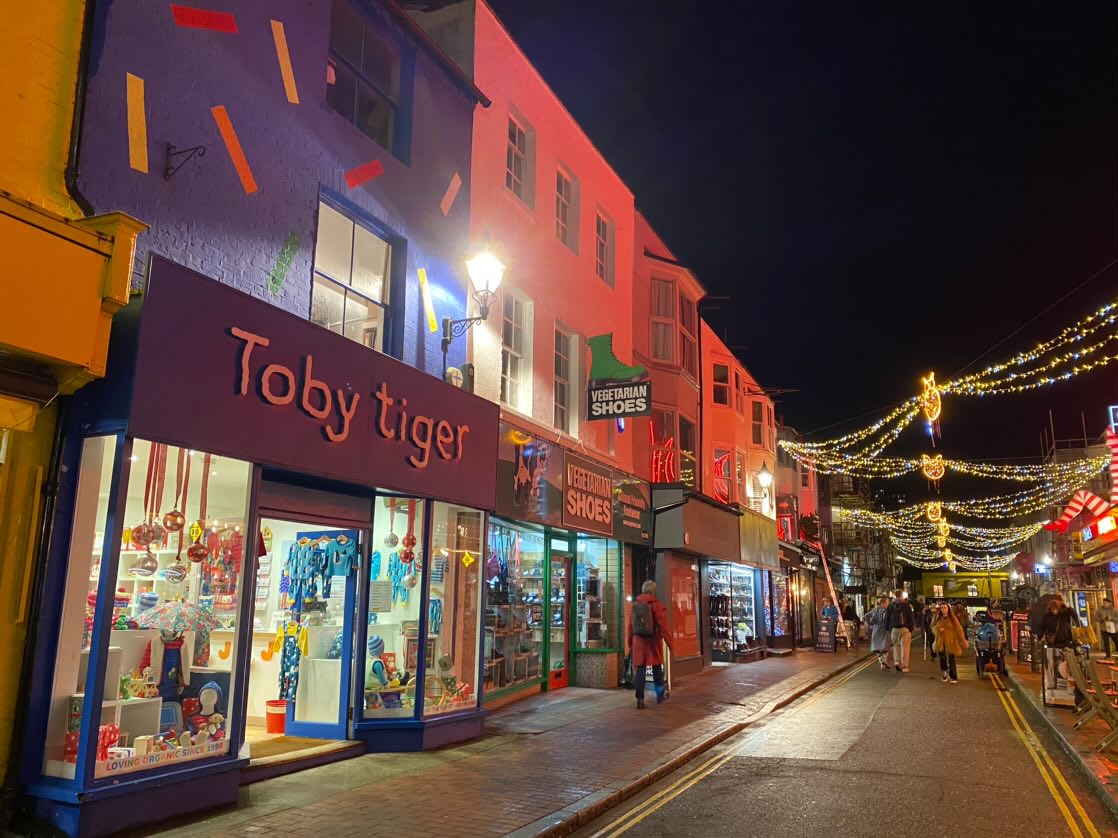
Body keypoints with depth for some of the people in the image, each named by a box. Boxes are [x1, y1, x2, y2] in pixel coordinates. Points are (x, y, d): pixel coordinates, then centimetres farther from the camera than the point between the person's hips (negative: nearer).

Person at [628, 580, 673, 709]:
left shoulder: (635, 605, 6)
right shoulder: (657, 605, -8)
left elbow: (631, 625, 9)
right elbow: (663, 626, -11)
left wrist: (630, 643, 16)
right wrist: (669, 642, -7)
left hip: (638, 641, 2)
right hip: (653, 641, -2)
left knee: (640, 669, 2)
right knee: (657, 668, 14)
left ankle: (640, 699, -5)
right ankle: (660, 695, 27)